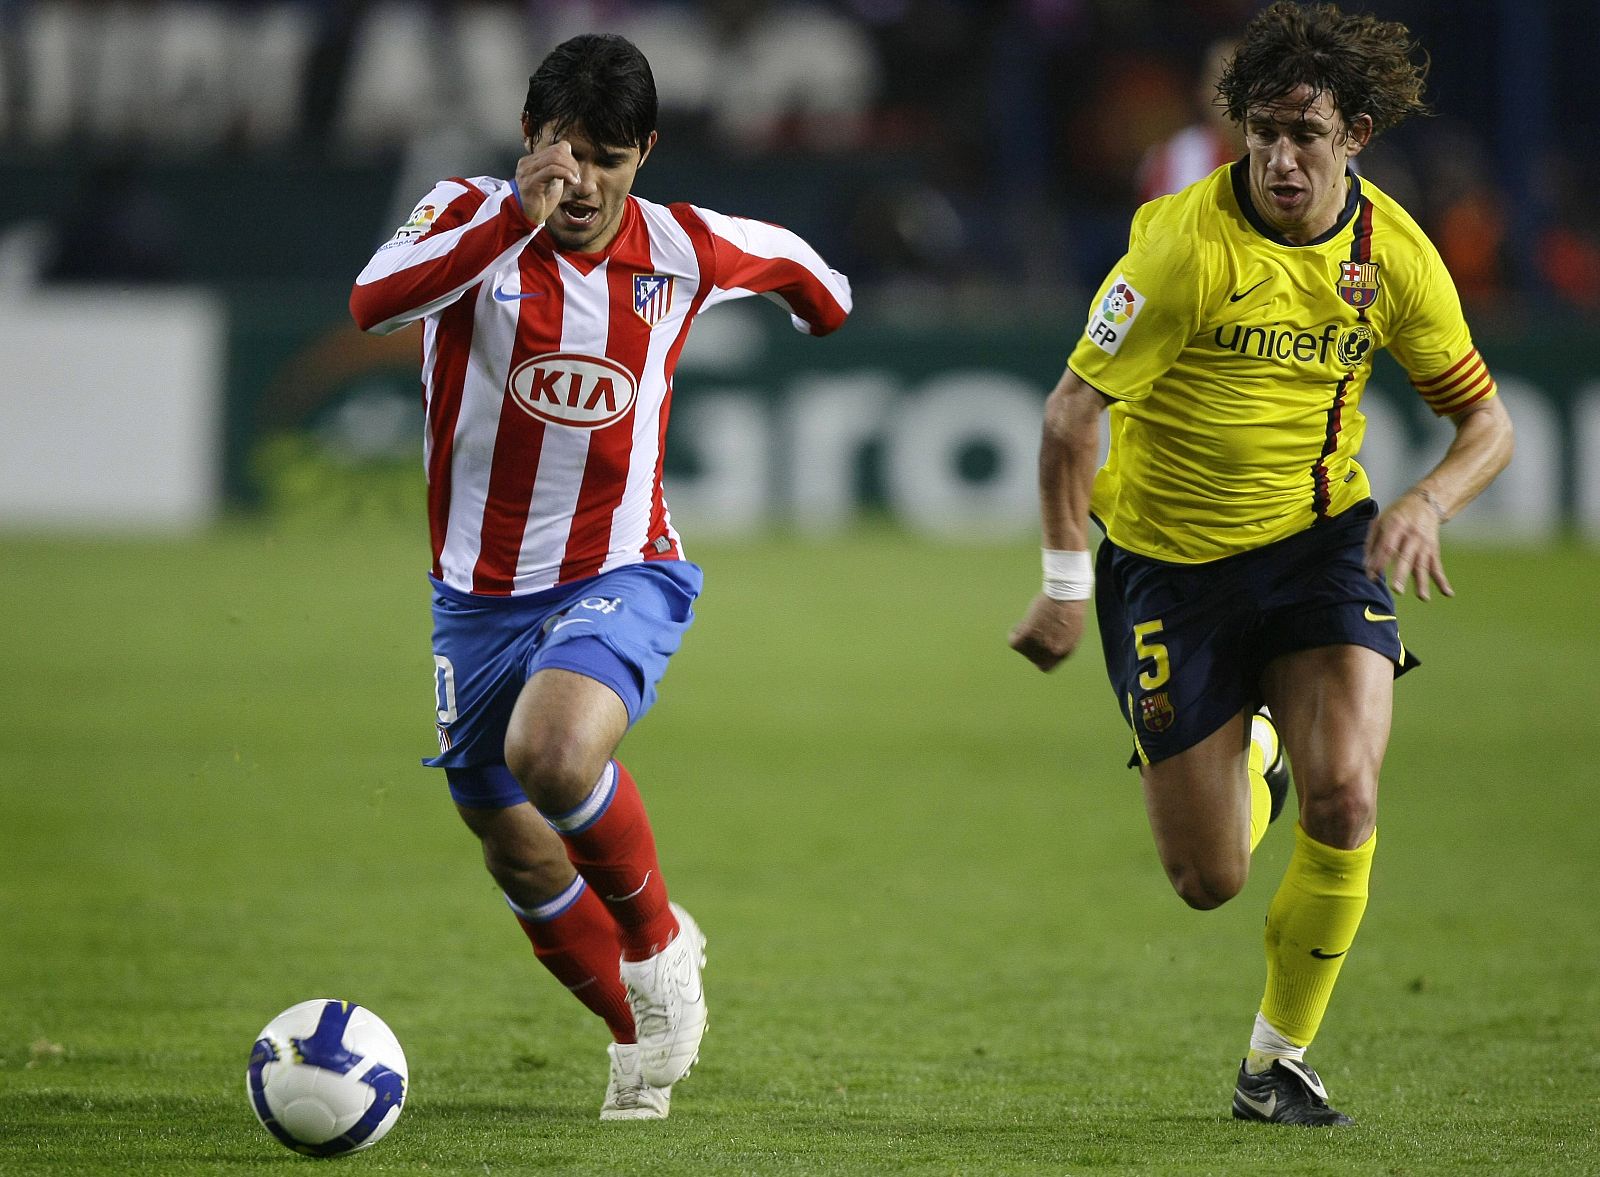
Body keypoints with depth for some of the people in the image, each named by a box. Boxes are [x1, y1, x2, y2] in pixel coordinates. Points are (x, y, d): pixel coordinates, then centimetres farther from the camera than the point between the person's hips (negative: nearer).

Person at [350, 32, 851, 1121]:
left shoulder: (685, 250, -6)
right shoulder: (473, 221, -11)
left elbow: (790, 260, 19)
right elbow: (374, 303, -33)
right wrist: (519, 214, -39)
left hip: (620, 577, -2)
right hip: (481, 591, 2)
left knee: (554, 754, -32)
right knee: (521, 860, 11)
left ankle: (658, 940, -5)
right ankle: (644, 1033, 37)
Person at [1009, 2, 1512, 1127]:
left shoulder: (1395, 253, -6)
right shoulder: (1187, 244, -20)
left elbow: (1487, 420, 4)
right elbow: (1073, 409, -16)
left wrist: (1428, 503, -16)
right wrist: (1067, 582, -18)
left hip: (1319, 542, 2)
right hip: (1170, 561, -2)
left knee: (1344, 799, -21)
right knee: (1210, 880, 1)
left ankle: (1279, 1056, 1)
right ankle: (1247, 761, 41)